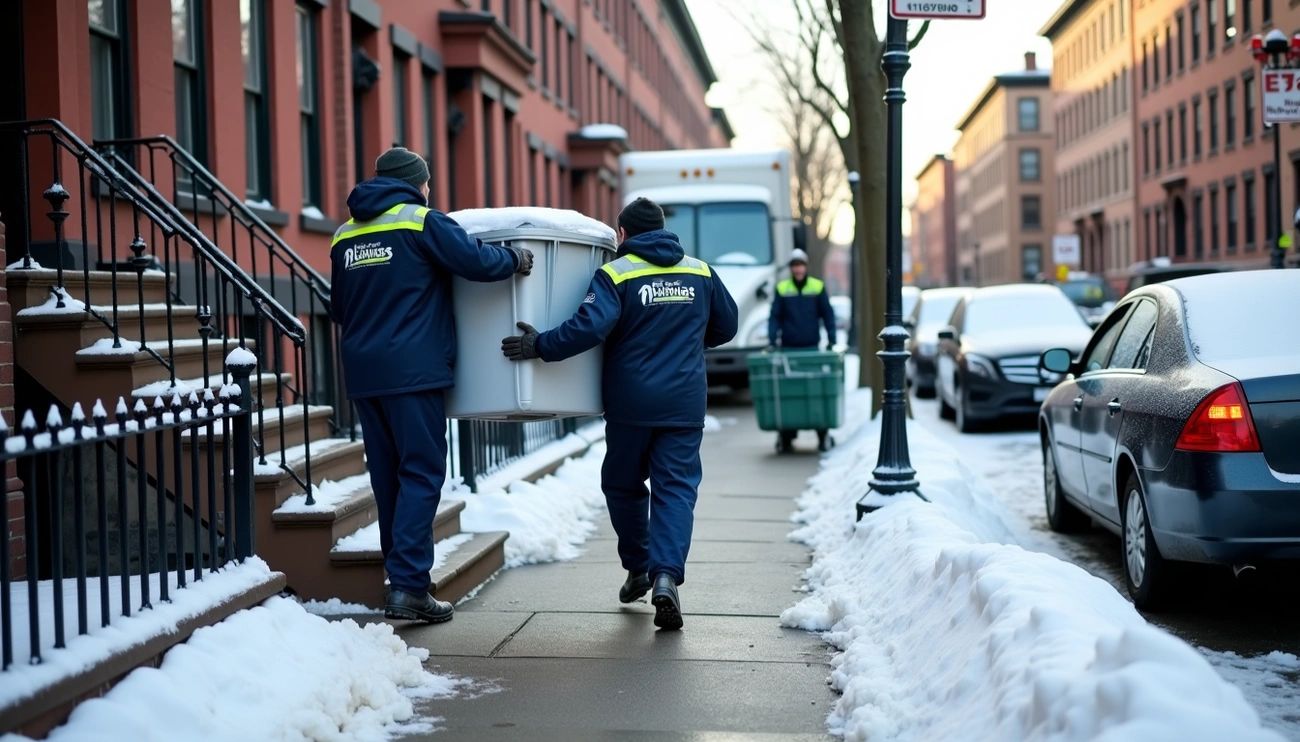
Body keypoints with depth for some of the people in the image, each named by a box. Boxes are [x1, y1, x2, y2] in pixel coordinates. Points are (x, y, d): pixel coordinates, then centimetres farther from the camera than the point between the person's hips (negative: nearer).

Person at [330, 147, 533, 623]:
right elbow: (474, 260, -13)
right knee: (421, 473, -5)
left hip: (363, 373, 6)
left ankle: (400, 572, 19)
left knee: (388, 475, 13)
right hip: (413, 369, -6)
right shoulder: (422, 221, -4)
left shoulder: (345, 235, 15)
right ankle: (408, 586, -12)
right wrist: (516, 259, 5)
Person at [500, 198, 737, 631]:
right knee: (676, 488, 0)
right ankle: (666, 575, -18)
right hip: (685, 404, 2)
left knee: (623, 484, 17)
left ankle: (638, 569, 27)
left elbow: (590, 326, -21)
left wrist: (540, 346, -13)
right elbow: (726, 327, 18)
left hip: (630, 403, -2)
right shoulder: (700, 272, 7)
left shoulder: (616, 273, -7)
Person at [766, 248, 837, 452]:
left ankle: (823, 434, 5)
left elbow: (828, 314, 5)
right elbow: (774, 317, 4)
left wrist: (831, 339, -3)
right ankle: (786, 435, 5)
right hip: (788, 349, 0)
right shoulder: (782, 289, 4)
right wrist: (772, 340, -8)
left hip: (811, 347, 0)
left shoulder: (818, 287, 4)